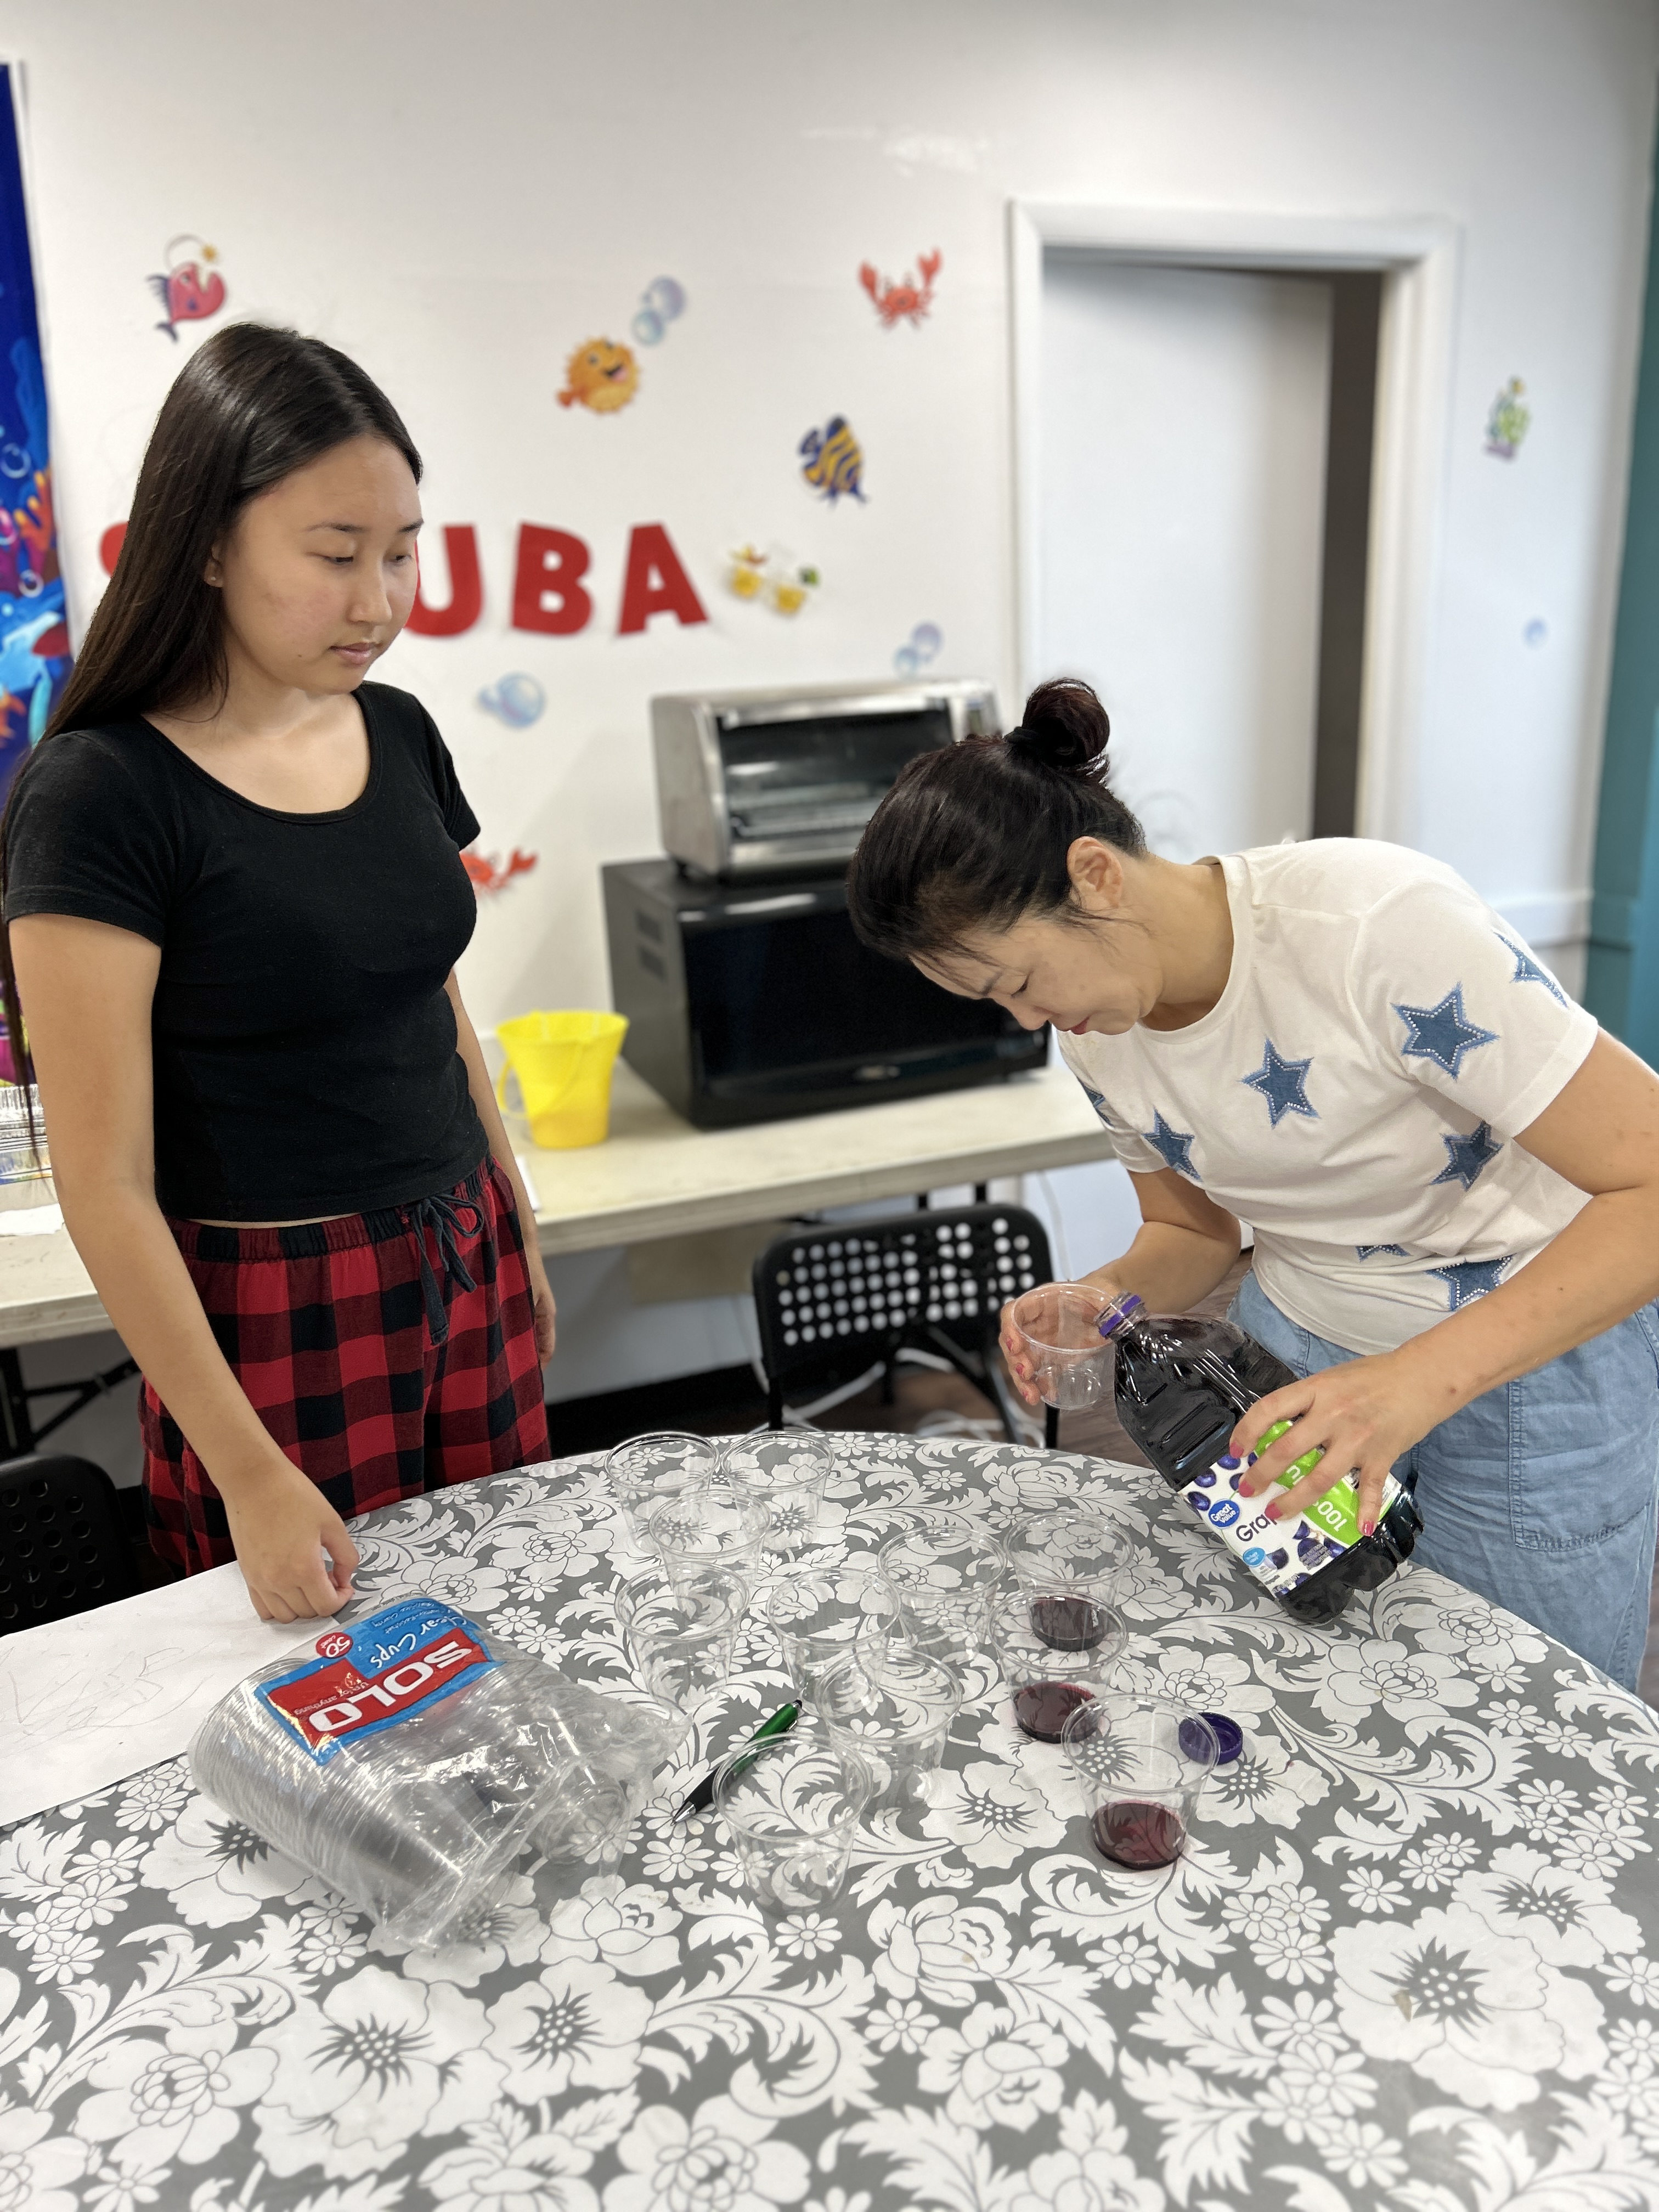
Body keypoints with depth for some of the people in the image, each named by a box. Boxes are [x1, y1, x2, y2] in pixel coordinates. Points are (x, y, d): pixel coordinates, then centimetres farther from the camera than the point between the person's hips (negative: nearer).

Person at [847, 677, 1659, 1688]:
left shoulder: (1378, 922, -30)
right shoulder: (1096, 1030, -8)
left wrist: (1418, 1381, -37)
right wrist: (1107, 1298, -16)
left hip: (1533, 1355, -5)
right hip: (1294, 1349, 5)